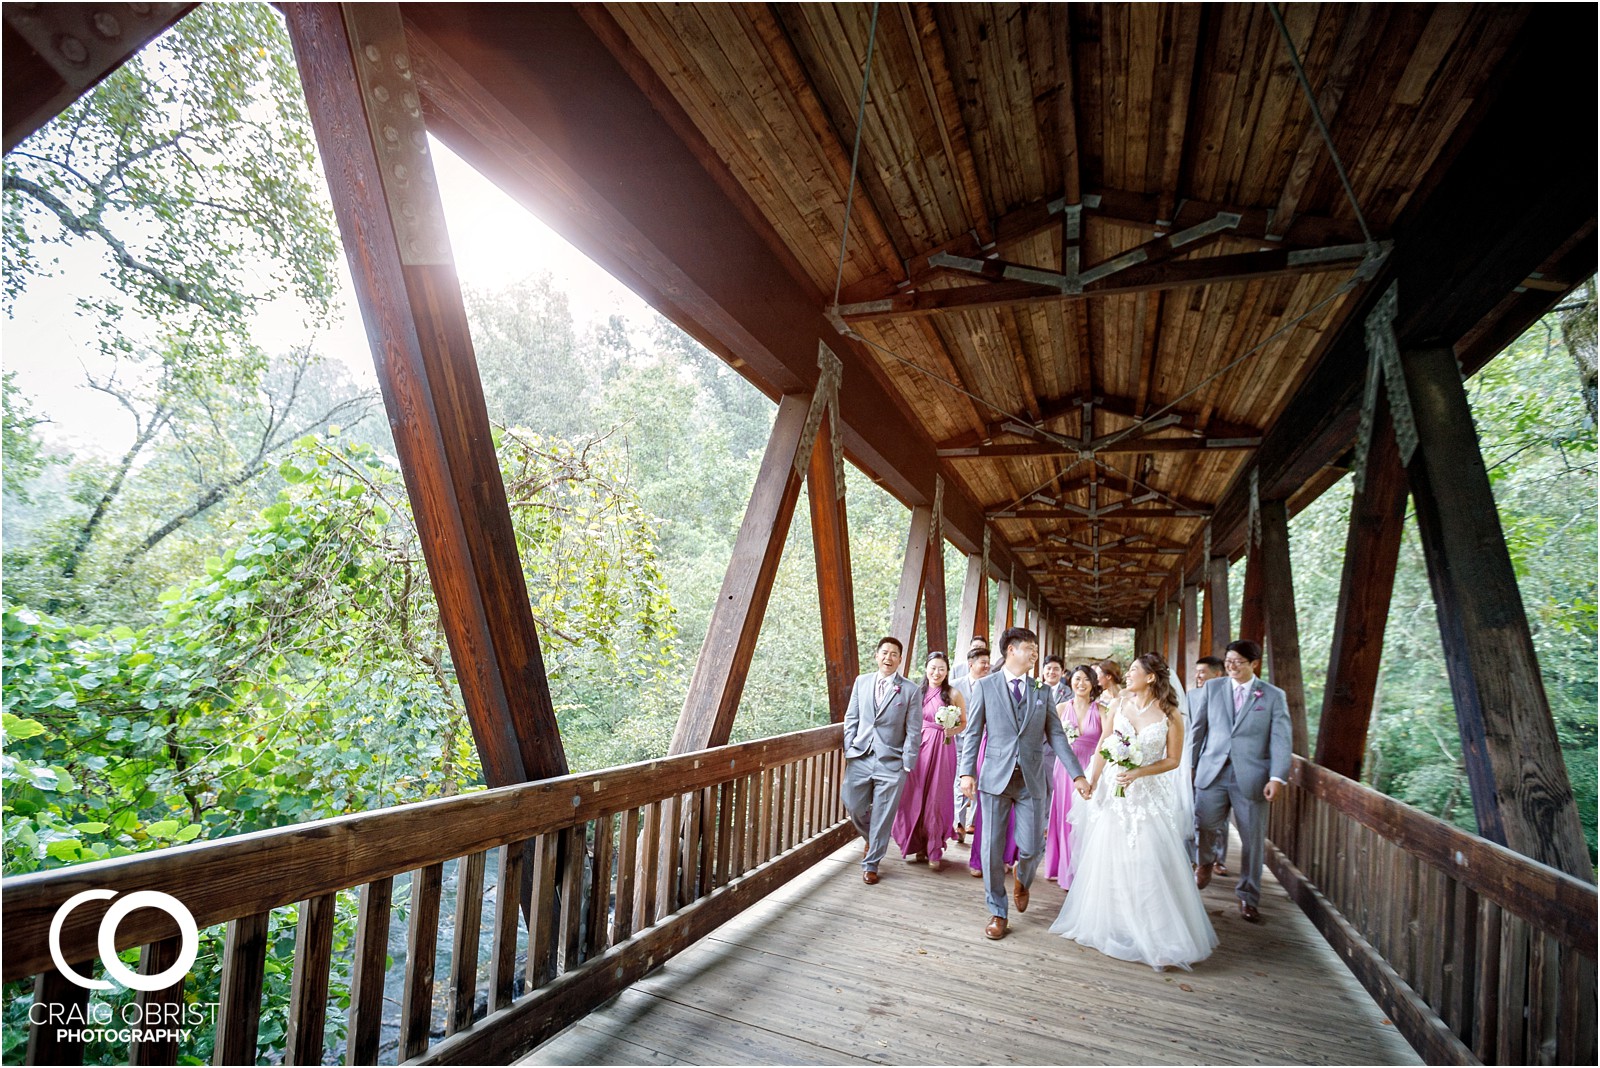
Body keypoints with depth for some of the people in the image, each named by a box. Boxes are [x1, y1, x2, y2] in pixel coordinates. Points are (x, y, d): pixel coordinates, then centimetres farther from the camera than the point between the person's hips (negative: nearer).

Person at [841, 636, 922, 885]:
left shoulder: (910, 689, -3)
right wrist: (848, 749, 2)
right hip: (860, 758, 3)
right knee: (853, 805, 8)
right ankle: (871, 840, 39)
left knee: (882, 816, 4)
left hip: (891, 762, -3)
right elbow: (851, 718, 10)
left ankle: (871, 864, 23)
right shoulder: (862, 682, 6)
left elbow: (913, 731, -2)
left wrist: (907, 764, -6)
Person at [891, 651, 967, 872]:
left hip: (943, 749, -2)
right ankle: (917, 845, 21)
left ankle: (934, 850, 16)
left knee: (937, 797, 1)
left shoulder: (953, 694, -1)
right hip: (919, 747, 2)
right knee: (915, 796, 3)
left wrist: (954, 731, -14)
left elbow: (964, 722, 5)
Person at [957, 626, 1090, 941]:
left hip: (1031, 780, 2)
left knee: (1031, 849, 2)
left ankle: (1022, 880, 38)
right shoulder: (985, 686, 0)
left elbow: (1056, 735, 7)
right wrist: (967, 772, -8)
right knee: (991, 848, 4)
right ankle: (998, 912, 23)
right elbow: (972, 733, 0)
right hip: (995, 777, -2)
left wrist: (1077, 774, -1)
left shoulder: (1041, 691, 8)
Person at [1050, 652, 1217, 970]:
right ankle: (1109, 925, 28)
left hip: (1150, 797, -3)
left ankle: (1157, 935, 14)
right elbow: (1101, 752, 4)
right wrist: (1090, 787, 0)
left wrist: (1138, 773, -16)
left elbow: (1173, 760, -4)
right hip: (1114, 793, 3)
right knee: (1109, 859, 9)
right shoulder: (1118, 708, 1)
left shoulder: (1170, 715, -7)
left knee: (1149, 863, -2)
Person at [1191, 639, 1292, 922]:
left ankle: (1248, 897, 24)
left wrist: (1277, 777, -13)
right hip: (1213, 772, 1)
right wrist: (1189, 763, 10)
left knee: (1253, 839, 6)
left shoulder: (1274, 696, 3)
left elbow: (1281, 739, -3)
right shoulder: (1213, 687, 7)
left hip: (1250, 776, -1)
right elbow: (1198, 727, 11)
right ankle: (1208, 860, 31)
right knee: (1206, 824, -4)